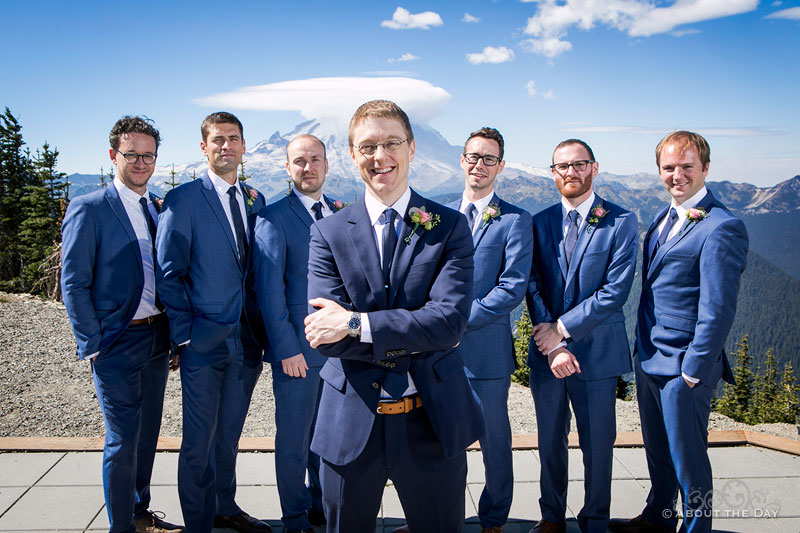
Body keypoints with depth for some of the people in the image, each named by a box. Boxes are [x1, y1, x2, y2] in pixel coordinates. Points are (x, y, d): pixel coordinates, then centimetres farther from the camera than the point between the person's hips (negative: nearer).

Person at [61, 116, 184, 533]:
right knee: (123, 441, 2)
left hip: (157, 338, 6)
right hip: (117, 342, -6)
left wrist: (175, 335, 6)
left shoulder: (160, 209, 10)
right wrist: (93, 348, -12)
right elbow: (73, 284, -9)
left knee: (148, 434, 17)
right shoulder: (88, 209, -8)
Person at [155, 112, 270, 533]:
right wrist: (183, 333, -11)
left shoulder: (255, 201, 10)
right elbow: (169, 272, -7)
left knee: (230, 433, 19)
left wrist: (264, 327, 6)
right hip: (204, 339, -5)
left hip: (247, 339, 5)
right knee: (199, 439, 5)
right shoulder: (183, 199, -6)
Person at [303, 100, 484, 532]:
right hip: (351, 425, 1)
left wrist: (356, 323, -21)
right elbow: (326, 337, -12)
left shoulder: (449, 227, -4)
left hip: (432, 421, 0)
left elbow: (450, 320, -17)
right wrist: (414, 337, -17)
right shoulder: (328, 233, -2)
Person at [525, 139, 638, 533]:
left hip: (597, 351, -3)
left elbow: (616, 291, -12)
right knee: (550, 442, 15)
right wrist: (553, 346, -12)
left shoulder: (621, 222, -4)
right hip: (546, 351, 3)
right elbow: (533, 288, -1)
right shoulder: (539, 223, 5)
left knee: (598, 444, 9)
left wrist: (563, 329, -15)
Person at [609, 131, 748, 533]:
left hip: (684, 366, -8)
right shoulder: (663, 217, 11)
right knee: (657, 449, 23)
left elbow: (717, 310, -18)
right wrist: (643, 346, 15)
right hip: (648, 357, 8)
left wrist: (694, 369, -16)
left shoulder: (721, 227, -16)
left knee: (687, 456, 7)